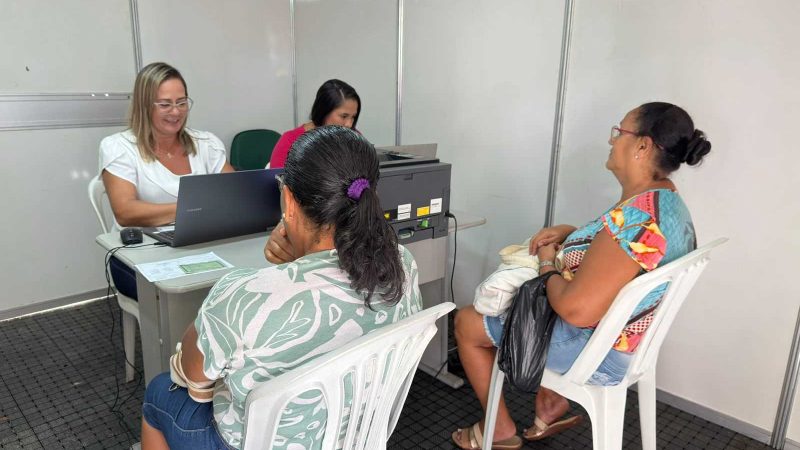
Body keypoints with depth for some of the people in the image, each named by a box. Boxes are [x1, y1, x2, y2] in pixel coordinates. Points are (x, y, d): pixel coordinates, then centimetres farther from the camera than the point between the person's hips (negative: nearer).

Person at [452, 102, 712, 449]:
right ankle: (552, 405, 27)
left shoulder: (635, 217, -32)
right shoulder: (667, 200, 0)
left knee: (466, 322, 6)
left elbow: (576, 310, -34)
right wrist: (569, 233, 2)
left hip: (597, 353, -10)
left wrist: (547, 265, -15)